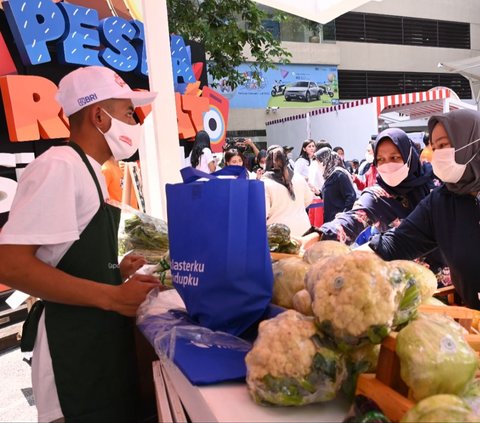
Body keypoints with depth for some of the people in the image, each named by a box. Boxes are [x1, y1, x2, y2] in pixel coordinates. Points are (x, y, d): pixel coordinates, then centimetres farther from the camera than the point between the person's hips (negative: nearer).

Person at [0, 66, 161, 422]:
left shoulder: (88, 172, 14)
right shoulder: (59, 167, -17)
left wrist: (116, 274, 8)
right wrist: (112, 296, -22)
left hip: (105, 339, 10)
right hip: (76, 346, -9)